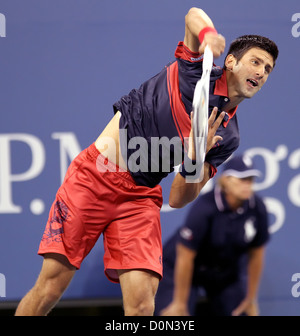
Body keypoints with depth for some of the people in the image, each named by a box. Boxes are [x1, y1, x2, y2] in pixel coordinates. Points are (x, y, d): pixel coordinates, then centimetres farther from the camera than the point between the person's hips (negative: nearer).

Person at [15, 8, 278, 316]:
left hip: (141, 198, 3)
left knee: (141, 304, -15)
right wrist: (207, 34, -26)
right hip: (95, 175, -3)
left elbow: (178, 200, 4)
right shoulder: (197, 69, 1)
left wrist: (197, 156, -16)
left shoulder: (227, 137, 8)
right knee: (50, 288, -6)